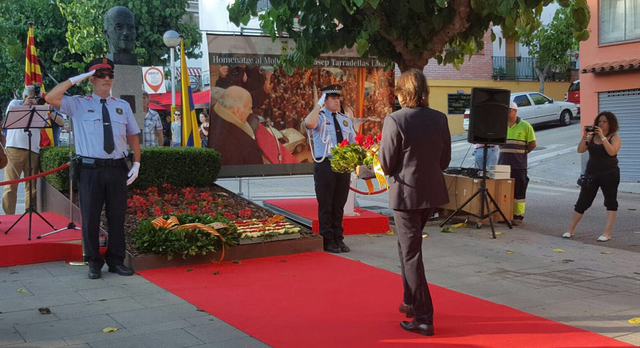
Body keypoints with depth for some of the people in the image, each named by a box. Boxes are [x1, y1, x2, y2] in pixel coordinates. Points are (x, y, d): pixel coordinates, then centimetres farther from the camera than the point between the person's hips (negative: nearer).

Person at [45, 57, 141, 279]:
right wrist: (75, 79, -10)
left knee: (117, 216, 9)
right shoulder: (78, 105, 3)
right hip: (90, 169, -2)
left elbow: (133, 136, 15)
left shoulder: (123, 106, 12)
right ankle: (94, 263, 18)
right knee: (90, 217, 5)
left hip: (117, 169, 3)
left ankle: (116, 261, 22)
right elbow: (51, 98, -13)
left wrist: (136, 164, 5)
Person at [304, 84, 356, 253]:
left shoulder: (346, 120, 16)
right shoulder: (320, 117, -3)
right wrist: (318, 105, -21)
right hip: (325, 165, -5)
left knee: (339, 205, 12)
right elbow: (308, 123, -28)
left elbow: (353, 143, 20)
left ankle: (338, 239, 21)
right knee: (326, 205, 0)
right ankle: (328, 241, 7)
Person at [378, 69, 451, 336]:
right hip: (433, 192, 6)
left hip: (406, 194, -6)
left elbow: (387, 165, -13)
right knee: (408, 246, 25)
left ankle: (423, 319, 4)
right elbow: (445, 161, 6)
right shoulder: (439, 119, 0)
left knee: (411, 255, 2)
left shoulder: (394, 120, -16)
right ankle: (411, 301, 34)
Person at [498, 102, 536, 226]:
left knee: (518, 190, -1)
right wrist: (505, 151, 9)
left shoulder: (525, 126, -3)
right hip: (503, 163, 4)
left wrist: (522, 152, 1)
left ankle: (518, 216, 4)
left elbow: (532, 144, -2)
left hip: (518, 165, -4)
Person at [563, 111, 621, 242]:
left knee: (610, 202, -6)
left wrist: (602, 137, -21)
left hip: (609, 174, -3)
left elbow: (612, 151, -20)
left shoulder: (615, 137, -2)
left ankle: (607, 233, -3)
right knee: (582, 202, 5)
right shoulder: (592, 136, 8)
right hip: (591, 173, 3)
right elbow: (580, 150, -2)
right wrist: (585, 136, -14)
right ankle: (571, 230, 14)